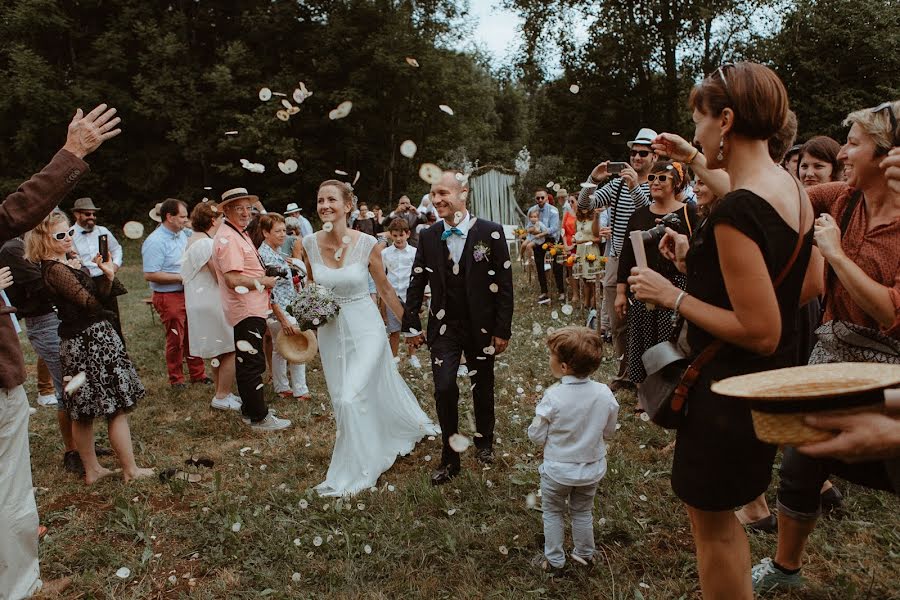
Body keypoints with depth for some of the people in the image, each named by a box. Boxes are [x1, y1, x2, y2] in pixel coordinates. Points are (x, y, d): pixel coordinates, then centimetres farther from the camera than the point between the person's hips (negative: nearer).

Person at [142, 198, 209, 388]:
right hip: (169, 297, -7)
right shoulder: (155, 241, -16)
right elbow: (150, 275, -22)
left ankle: (197, 374, 25)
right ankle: (176, 379, 20)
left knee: (193, 335, 13)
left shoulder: (183, 234, 9)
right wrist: (181, 277, -19)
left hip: (188, 294, 7)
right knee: (175, 339, 4)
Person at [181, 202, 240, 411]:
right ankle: (222, 397, 1)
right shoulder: (207, 244, -19)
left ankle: (221, 393, 26)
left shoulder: (193, 241, 14)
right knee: (231, 351, -5)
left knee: (218, 352, 17)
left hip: (206, 305, 11)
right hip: (213, 305, -11)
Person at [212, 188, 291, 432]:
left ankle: (250, 410, 30)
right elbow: (233, 279, -26)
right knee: (253, 364, -5)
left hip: (251, 309, 11)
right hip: (246, 311, -11)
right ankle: (259, 418, 2)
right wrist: (264, 281, -14)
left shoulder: (239, 234, 17)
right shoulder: (228, 238, -17)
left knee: (247, 362, 18)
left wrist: (263, 278, 12)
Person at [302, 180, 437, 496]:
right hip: (331, 330, 4)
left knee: (351, 398, -12)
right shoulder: (310, 243, -6)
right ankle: (369, 450, 41)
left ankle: (351, 473, 8)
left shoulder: (367, 244, -14)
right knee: (341, 398, 14)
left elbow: (385, 288, -1)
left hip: (365, 329, -4)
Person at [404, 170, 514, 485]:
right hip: (443, 326, 1)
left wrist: (503, 329, -9)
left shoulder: (490, 232, -10)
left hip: (481, 326, -1)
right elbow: (417, 284, 5)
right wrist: (412, 325, 3)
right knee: (444, 388, -8)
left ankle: (484, 442, 39)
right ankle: (450, 457, 8)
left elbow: (504, 284, -8)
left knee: (483, 387, 14)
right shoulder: (428, 237, -1)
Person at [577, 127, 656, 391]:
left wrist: (636, 188, -29)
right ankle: (624, 372, 28)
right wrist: (593, 180, -14)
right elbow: (583, 205, 2)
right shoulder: (617, 184, 9)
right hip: (616, 261, 5)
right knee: (617, 324, 13)